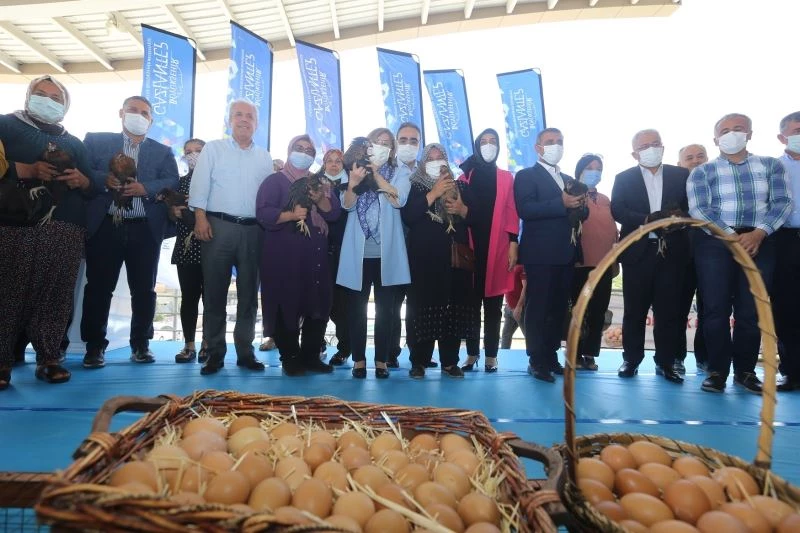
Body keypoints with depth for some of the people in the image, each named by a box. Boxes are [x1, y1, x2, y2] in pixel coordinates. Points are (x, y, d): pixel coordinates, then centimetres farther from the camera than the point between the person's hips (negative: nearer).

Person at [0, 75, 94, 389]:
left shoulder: (74, 143, 24)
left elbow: (92, 188, 21)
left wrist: (82, 181, 0)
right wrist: (27, 169, -12)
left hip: (65, 232, 3)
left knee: (55, 296, -1)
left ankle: (48, 358, 5)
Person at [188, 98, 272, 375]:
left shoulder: (264, 157, 15)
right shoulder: (213, 148, 8)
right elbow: (200, 184, 0)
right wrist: (200, 217, -12)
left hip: (253, 231, 3)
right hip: (218, 226, -2)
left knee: (248, 293, 5)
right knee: (214, 292, 0)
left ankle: (245, 351, 13)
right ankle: (214, 353, 7)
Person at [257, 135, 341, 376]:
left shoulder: (320, 183, 18)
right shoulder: (275, 180, 3)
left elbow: (334, 212, 7)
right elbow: (263, 213, -10)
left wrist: (319, 200, -11)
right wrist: (292, 215, -22)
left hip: (316, 255, 5)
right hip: (284, 256, -5)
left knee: (318, 305, 4)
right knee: (286, 306, -3)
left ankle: (311, 356, 15)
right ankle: (290, 358, 8)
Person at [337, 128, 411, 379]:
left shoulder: (400, 172, 8)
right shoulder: (355, 169, 11)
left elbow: (399, 200, -10)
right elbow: (347, 204, -4)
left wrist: (375, 173, -11)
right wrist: (353, 183, -23)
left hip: (386, 253, -1)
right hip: (358, 253, 1)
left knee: (385, 309, 5)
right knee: (356, 308, 4)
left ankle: (381, 360, 14)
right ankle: (358, 359, 14)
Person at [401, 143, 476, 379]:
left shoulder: (460, 186, 16)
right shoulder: (414, 187, 6)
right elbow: (408, 217, -11)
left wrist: (462, 209, -7)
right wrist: (433, 194, -12)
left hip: (455, 256, 3)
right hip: (424, 258, -3)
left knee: (454, 308, 1)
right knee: (423, 308, -6)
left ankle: (450, 362, 11)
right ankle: (419, 362, 4)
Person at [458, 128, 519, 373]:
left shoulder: (506, 178, 11)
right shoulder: (466, 176, 12)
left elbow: (512, 213, 5)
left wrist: (513, 244, -4)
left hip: (497, 247, 0)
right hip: (471, 247, 1)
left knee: (493, 305, 3)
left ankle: (491, 355, 10)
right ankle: (472, 353, 14)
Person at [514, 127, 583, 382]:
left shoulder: (569, 179, 21)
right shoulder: (526, 175, -1)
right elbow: (525, 209, -17)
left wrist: (580, 205, -6)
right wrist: (561, 203, -23)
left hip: (565, 253, 7)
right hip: (540, 253, -7)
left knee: (559, 308, 10)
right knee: (537, 308, -3)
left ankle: (551, 356, 20)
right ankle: (537, 361, 4)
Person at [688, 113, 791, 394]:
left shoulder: (771, 165, 11)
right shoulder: (702, 172, 6)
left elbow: (783, 202, 1)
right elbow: (699, 210, -5)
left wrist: (759, 233, -15)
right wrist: (730, 236, -17)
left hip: (759, 242, 2)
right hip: (715, 243, -1)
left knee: (752, 310, 4)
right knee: (716, 309, -2)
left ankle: (745, 370, 16)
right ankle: (717, 370, 7)